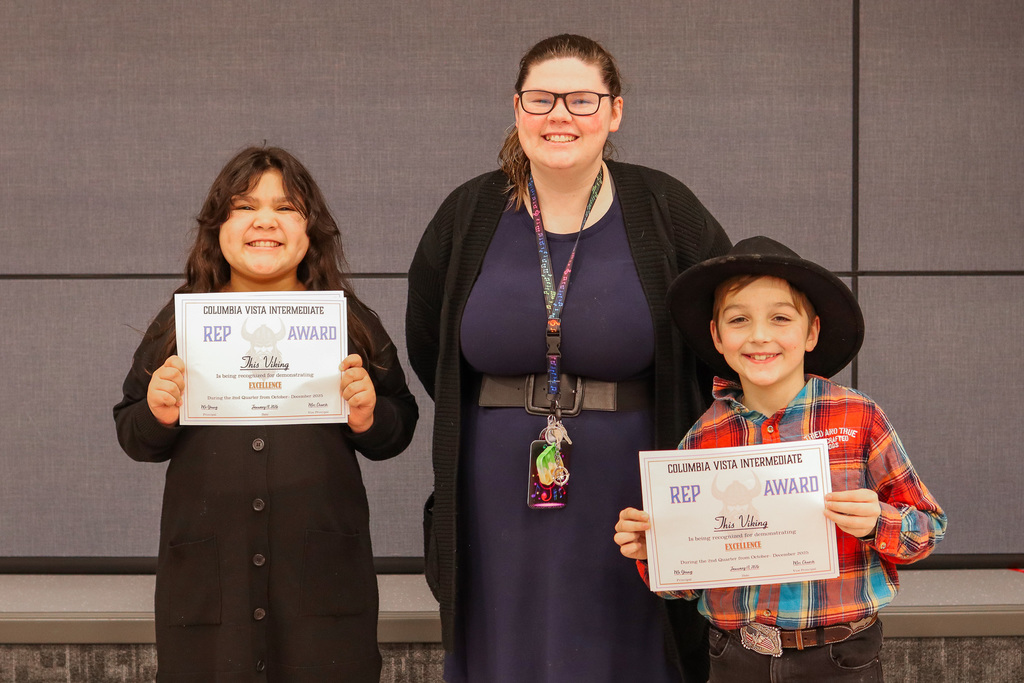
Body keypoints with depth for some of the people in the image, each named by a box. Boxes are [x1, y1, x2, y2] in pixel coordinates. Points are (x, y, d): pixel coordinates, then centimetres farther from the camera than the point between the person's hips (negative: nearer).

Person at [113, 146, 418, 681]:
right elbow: (132, 436, 12)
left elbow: (399, 430, 10)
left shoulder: (351, 321, 7)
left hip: (323, 574, 0)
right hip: (206, 572, 1)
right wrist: (157, 417, -9)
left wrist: (369, 418, -11)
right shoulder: (179, 322, 8)